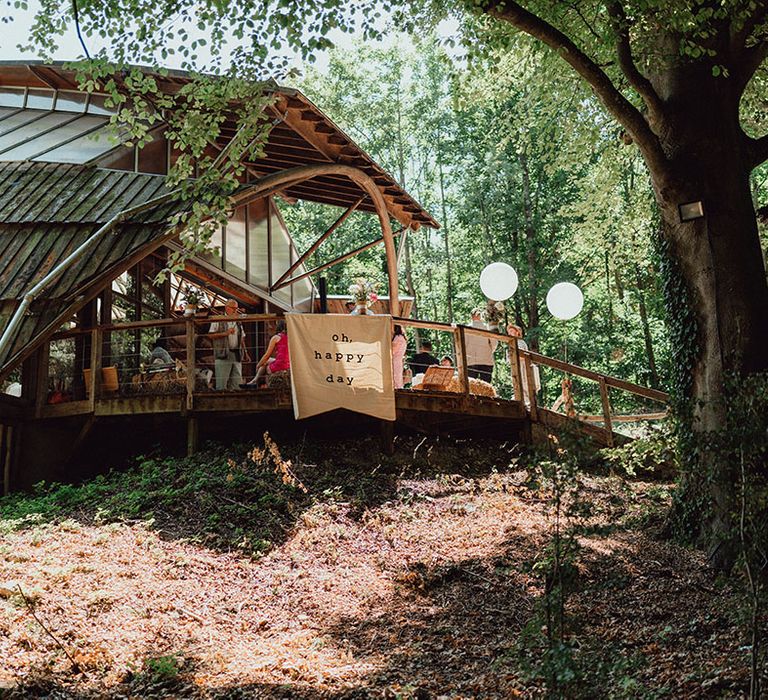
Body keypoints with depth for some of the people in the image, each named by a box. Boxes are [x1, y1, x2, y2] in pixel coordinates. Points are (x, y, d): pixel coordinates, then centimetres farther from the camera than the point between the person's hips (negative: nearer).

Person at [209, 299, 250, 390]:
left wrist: (245, 353, 14)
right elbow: (210, 335, -5)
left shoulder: (238, 322, 20)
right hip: (223, 355, -5)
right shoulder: (218, 320, 3)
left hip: (237, 355, 5)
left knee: (236, 383, 2)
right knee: (221, 383, -6)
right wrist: (225, 333, -13)